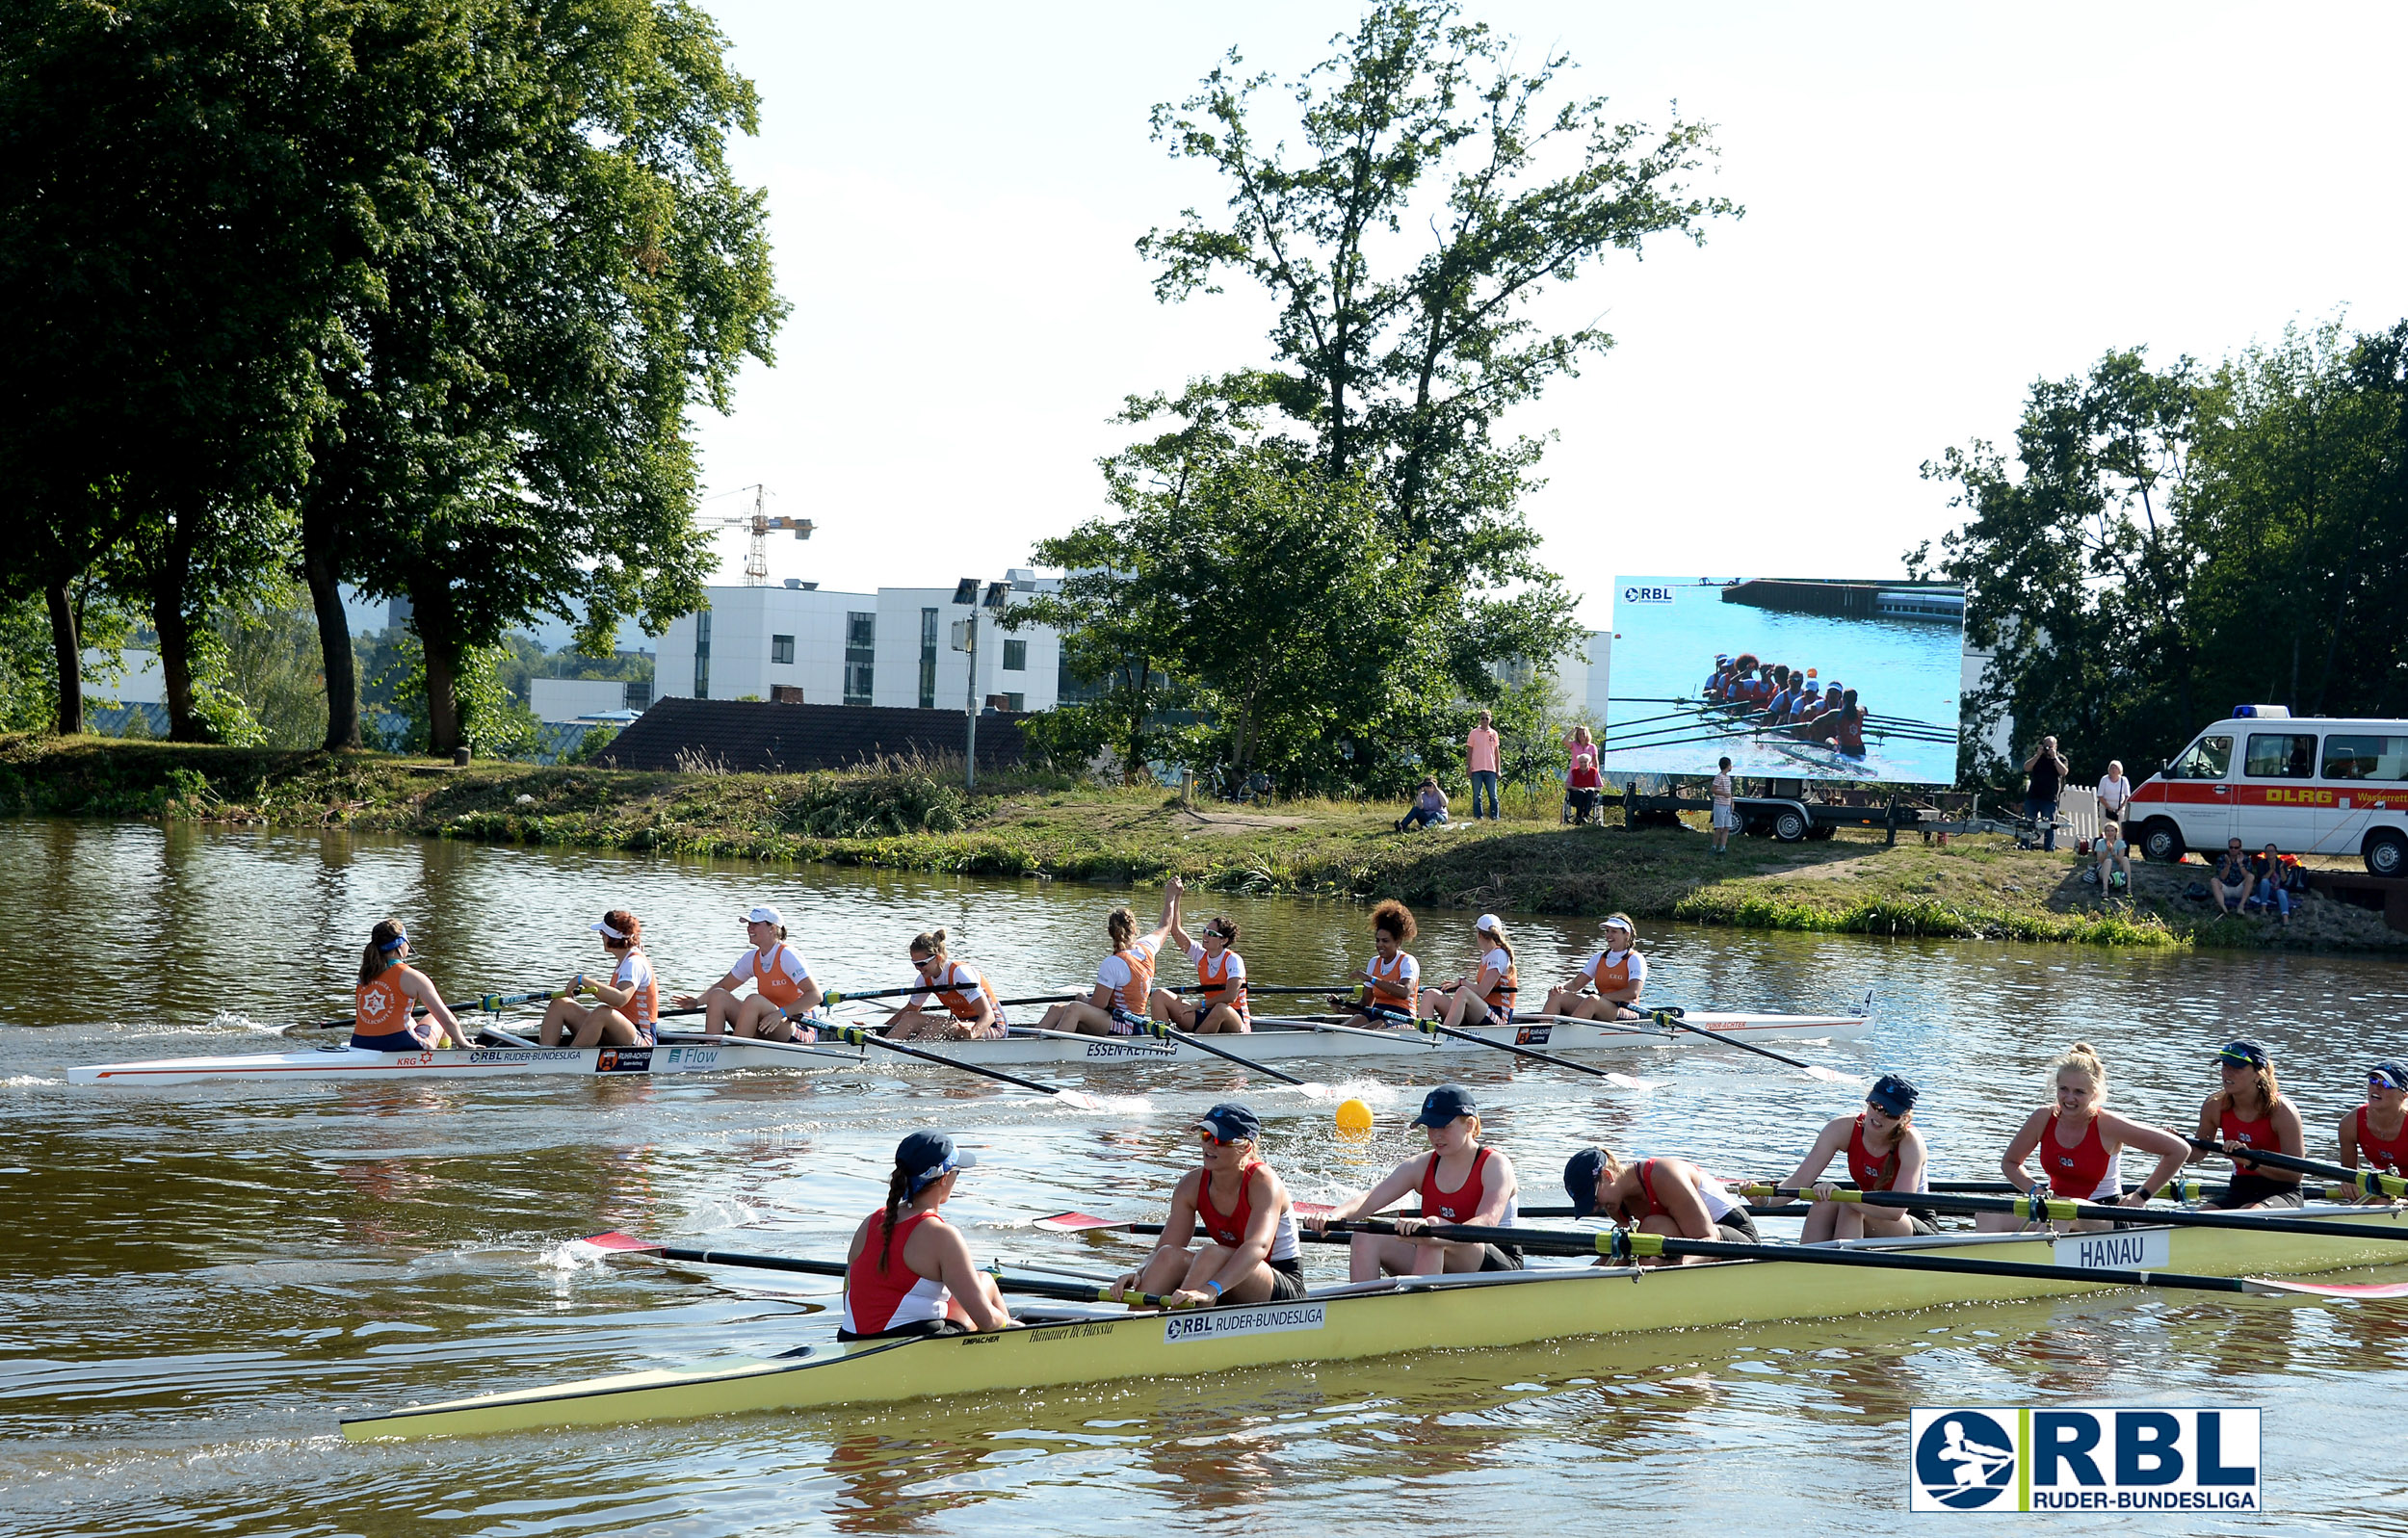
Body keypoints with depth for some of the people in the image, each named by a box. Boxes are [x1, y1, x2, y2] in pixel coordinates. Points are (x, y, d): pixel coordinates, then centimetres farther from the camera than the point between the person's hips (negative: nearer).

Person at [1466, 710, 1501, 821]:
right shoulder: (1474, 733, 3)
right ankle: (1477, 818, 4)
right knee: (1477, 796, 1)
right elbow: (1469, 750, 4)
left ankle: (1495, 818, 3)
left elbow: (1496, 752, 14)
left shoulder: (1493, 733, 9)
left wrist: (1498, 769, 11)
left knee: (1493, 795, 0)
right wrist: (1468, 766, -4)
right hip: (1477, 770, -1)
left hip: (1490, 769, 1)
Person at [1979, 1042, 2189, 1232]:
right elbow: (2009, 1162, 15)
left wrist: (2141, 1197, -5)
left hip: (2104, 1218, -4)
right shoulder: (2044, 1118, -2)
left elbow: (2179, 1150, -9)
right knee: (1988, 1218, -22)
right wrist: (2036, 1189, -4)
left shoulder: (2107, 1125, -13)